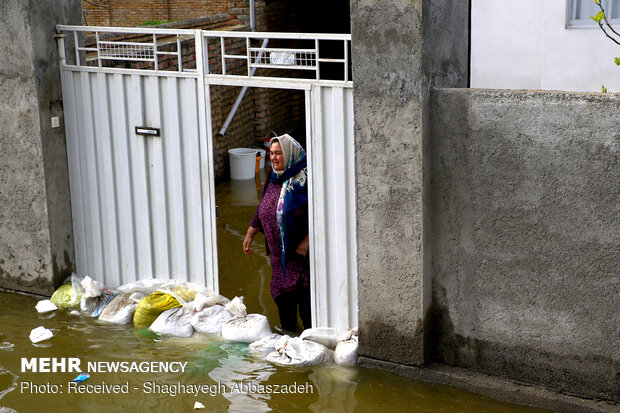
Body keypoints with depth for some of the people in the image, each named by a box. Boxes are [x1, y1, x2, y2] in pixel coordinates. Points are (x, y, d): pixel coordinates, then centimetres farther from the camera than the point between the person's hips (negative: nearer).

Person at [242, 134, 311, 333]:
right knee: (281, 294, 12)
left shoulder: (305, 178, -14)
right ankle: (287, 330, 26)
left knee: (304, 294, -4)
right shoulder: (272, 179, 9)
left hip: (301, 251, -7)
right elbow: (262, 210, 20)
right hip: (278, 251, 7)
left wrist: (307, 240, -22)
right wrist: (250, 235, 18)